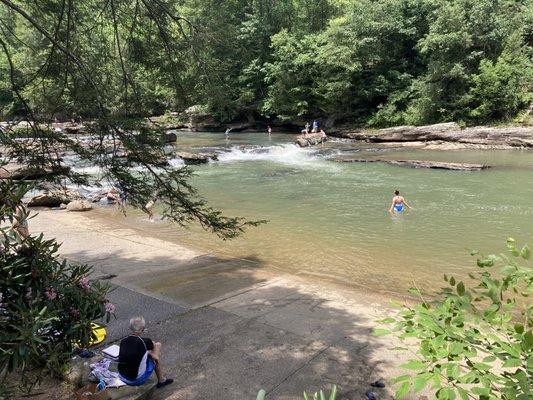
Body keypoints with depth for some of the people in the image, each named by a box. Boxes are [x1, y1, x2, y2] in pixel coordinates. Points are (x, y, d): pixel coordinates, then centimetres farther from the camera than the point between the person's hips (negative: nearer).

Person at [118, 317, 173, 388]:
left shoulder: (123, 341, -6)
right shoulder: (144, 342, -20)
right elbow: (153, 345, 5)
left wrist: (148, 352, 13)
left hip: (122, 377, 5)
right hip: (137, 380, -5)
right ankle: (161, 380, 31)